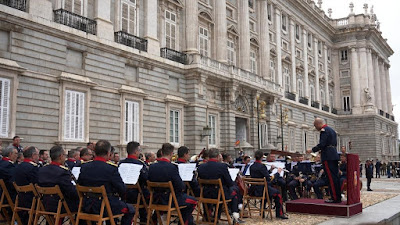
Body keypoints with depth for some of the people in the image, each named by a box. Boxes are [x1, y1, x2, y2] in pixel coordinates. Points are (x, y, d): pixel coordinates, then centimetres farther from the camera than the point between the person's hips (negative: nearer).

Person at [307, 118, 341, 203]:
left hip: (328, 157, -10)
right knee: (335, 177, 10)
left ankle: (335, 198, -6)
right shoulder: (331, 130, 20)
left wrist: (312, 150, -9)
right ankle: (338, 197, 14)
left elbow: (322, 144, -19)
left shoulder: (324, 130, -10)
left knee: (331, 178, -8)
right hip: (334, 156, 10)